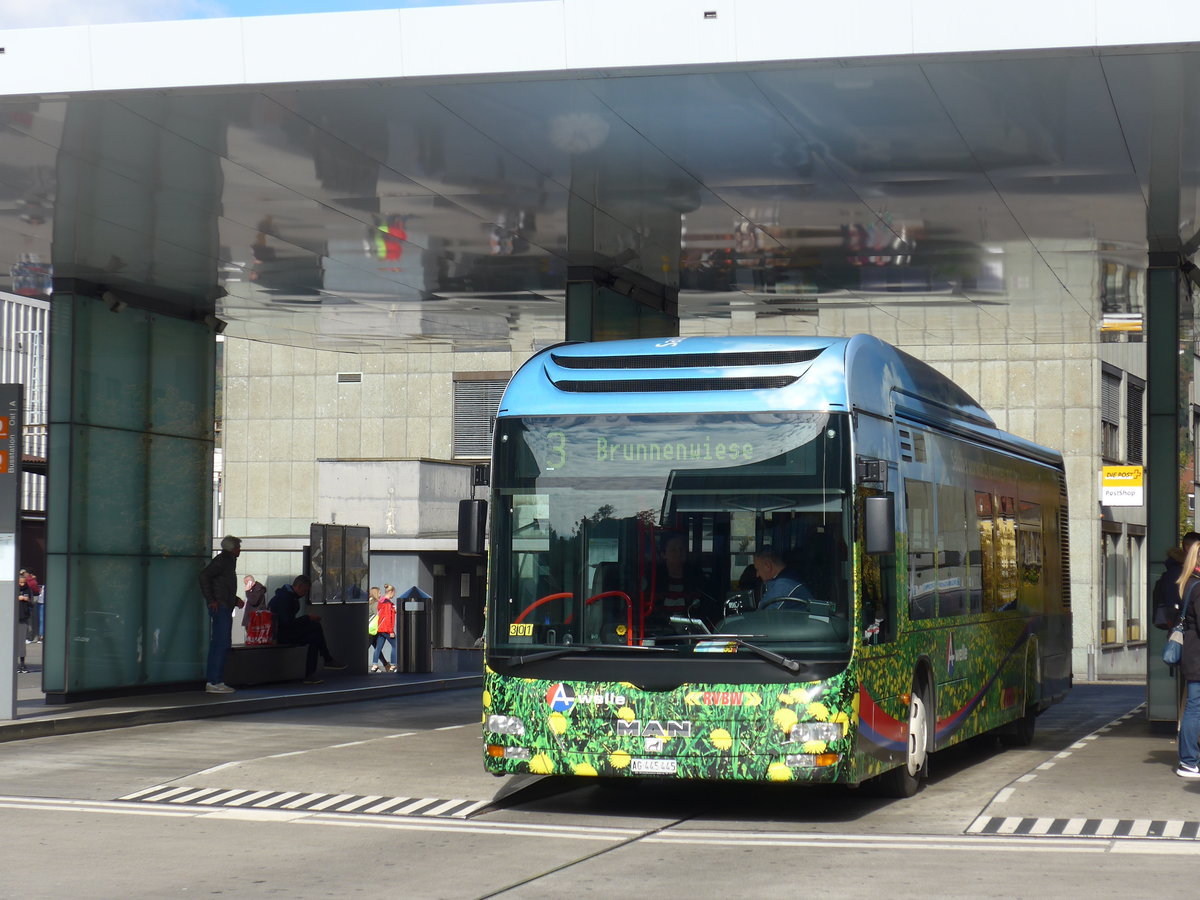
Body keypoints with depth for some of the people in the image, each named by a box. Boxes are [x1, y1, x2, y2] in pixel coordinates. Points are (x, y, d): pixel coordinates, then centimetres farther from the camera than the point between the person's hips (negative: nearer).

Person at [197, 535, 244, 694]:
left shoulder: (229, 561, 20)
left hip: (226, 608, 10)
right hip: (220, 607, -10)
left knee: (224, 644, 10)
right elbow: (204, 575, -21)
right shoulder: (222, 560, -9)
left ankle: (217, 681, 13)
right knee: (220, 643, -12)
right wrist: (211, 600, -21)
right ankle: (213, 682, -13)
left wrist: (235, 600, 19)